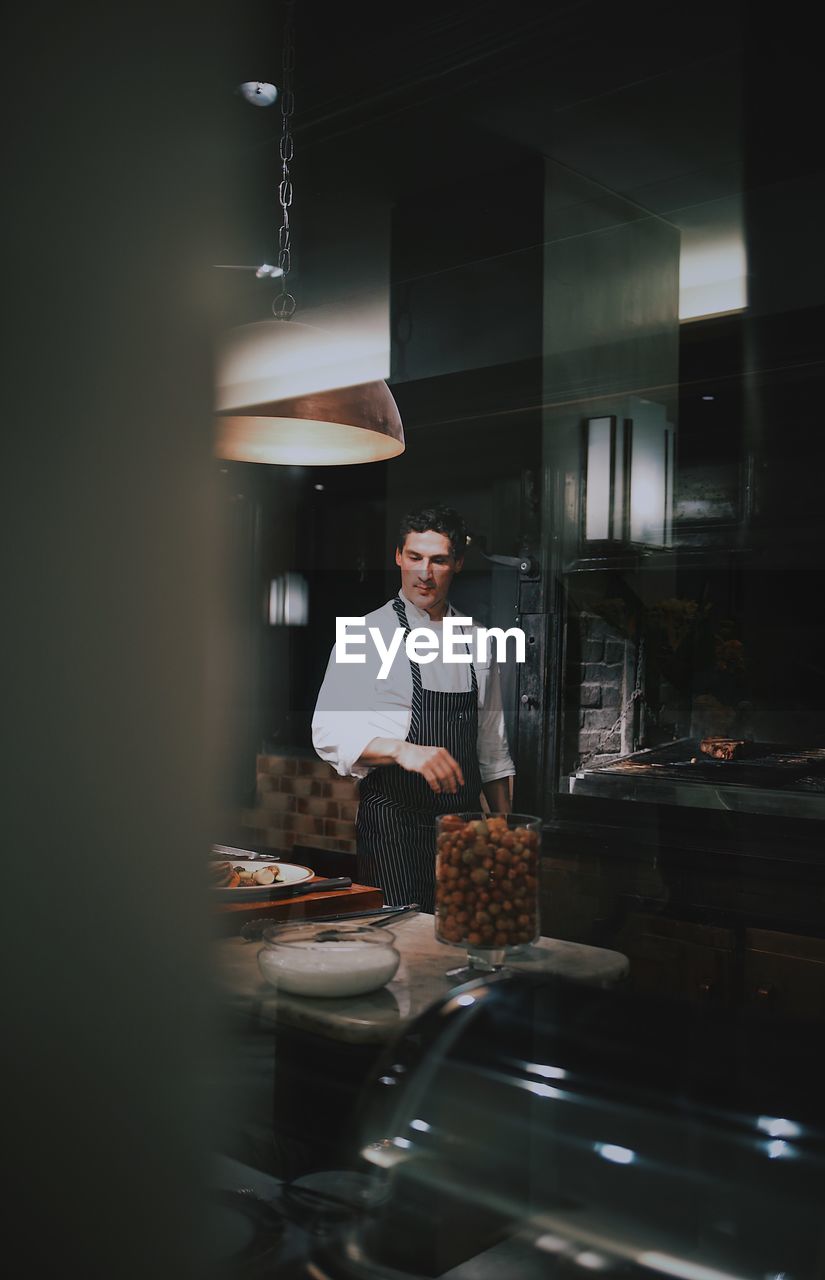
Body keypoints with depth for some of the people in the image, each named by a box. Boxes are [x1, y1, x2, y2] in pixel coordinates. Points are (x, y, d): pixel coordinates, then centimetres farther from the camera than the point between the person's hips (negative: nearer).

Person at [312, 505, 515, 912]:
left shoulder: (476, 641, 11)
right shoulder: (369, 635, -5)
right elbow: (331, 733, -13)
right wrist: (402, 750, -28)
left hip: (465, 818, 5)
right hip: (393, 823, -5)